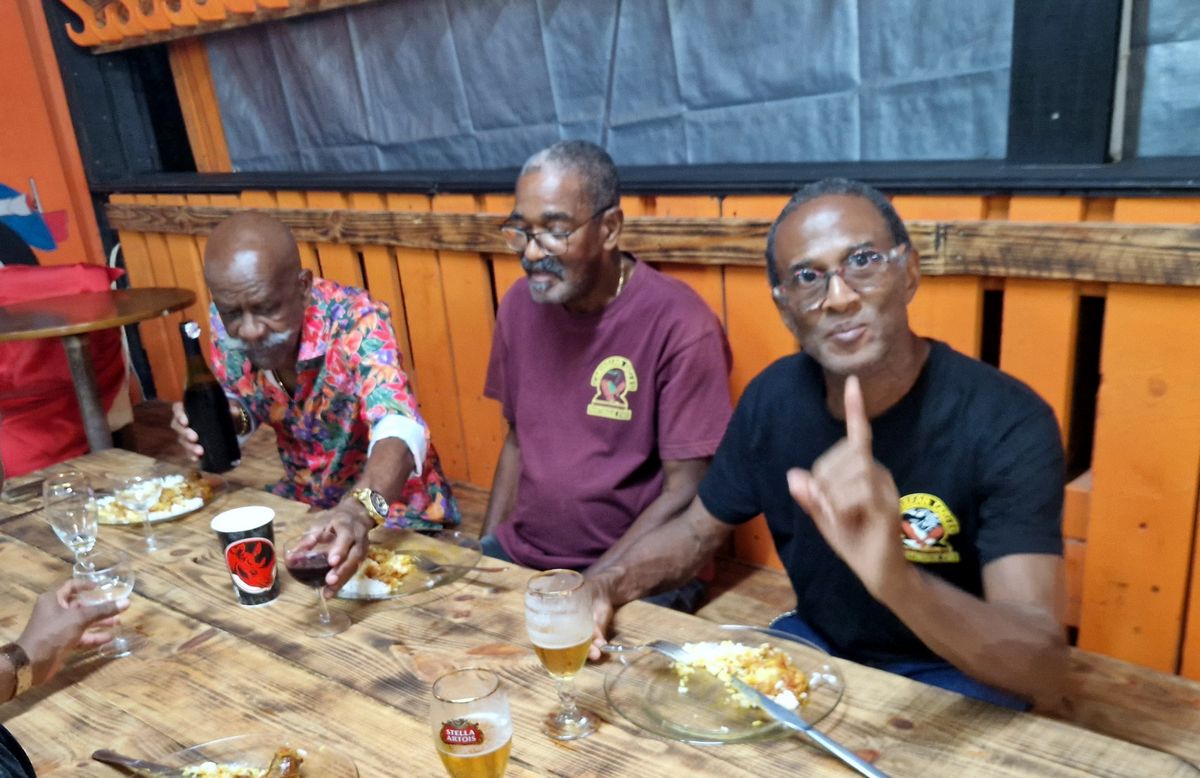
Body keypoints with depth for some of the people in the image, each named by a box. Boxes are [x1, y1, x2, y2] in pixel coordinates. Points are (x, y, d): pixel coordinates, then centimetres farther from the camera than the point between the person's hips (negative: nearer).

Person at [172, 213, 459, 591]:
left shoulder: (355, 321, -28)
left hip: (397, 507, -5)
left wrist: (359, 510, -61)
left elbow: (400, 430, -42)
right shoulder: (225, 322, -12)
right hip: (303, 501, 5)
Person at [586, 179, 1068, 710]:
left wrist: (897, 578, -52)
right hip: (814, 643, 5)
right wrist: (608, 583, -15)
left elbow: (1044, 672, -32)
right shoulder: (772, 397, -8)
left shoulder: (1008, 422, -24)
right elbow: (697, 529, 6)